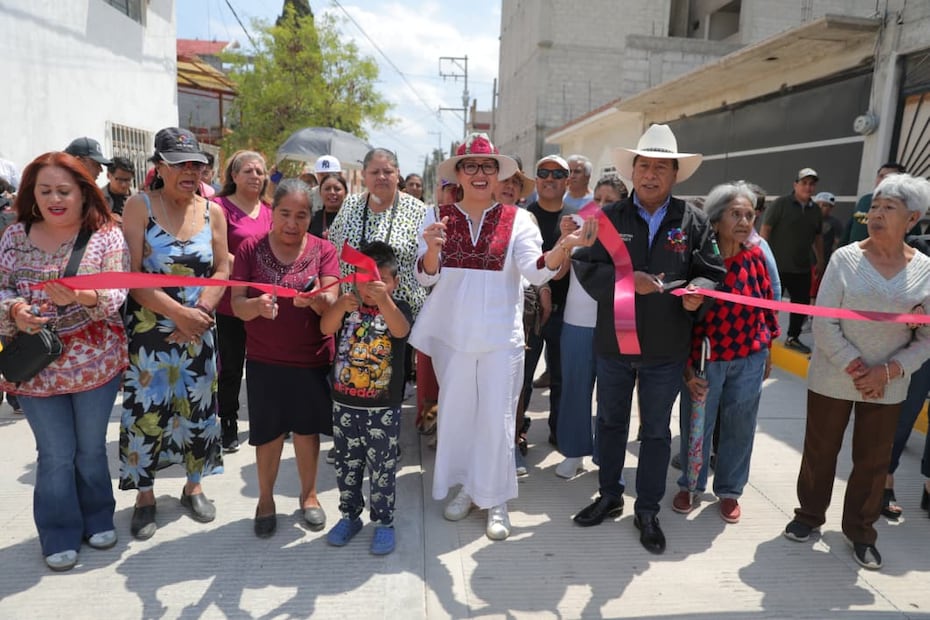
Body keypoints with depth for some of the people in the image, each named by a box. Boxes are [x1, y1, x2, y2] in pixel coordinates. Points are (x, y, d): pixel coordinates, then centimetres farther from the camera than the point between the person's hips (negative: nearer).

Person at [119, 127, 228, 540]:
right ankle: (144, 497, 24)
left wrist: (200, 310, -13)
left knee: (198, 408, 11)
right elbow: (131, 274, -12)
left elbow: (222, 270, 2)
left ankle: (193, 487, 31)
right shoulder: (139, 206, -7)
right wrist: (177, 312, -19)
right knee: (145, 411, 4)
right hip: (148, 329, -3)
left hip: (199, 329, 3)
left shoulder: (212, 211, 3)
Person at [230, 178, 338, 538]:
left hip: (313, 358, 1)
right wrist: (257, 305, -30)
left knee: (307, 428, 12)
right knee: (269, 433, 9)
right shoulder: (251, 249, -3)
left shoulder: (323, 250, -2)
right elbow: (237, 304, -7)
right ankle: (265, 499, 32)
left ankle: (308, 494, 34)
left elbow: (331, 302, -13)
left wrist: (317, 299, -37)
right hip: (265, 360, 0)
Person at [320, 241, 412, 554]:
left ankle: (384, 522, 25)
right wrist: (341, 305, -41)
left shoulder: (398, 307, -7)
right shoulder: (348, 306, -1)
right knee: (347, 465, 17)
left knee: (382, 468, 7)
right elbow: (326, 328, -20)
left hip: (384, 408, -3)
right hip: (344, 405, 3)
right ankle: (349, 516, 36)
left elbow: (400, 330, -29)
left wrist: (383, 300, -47)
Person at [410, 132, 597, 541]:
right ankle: (465, 487, 33)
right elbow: (426, 276, -8)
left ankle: (495, 500, 20)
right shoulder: (438, 217, 0)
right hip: (451, 335, 2)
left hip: (501, 336, -1)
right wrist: (432, 249, -30)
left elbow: (536, 271, -14)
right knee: (455, 413, 13)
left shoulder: (517, 219, -2)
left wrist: (564, 246, -33)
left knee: (497, 418, 3)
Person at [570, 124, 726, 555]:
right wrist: (628, 279, -22)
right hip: (613, 343, 1)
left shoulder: (692, 220, -1)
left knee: (656, 431, 13)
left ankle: (648, 511, 30)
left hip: (667, 349, 0)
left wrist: (698, 290, -22)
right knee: (610, 423, 16)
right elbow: (586, 266, -8)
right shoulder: (610, 217, -1)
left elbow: (710, 270, 0)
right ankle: (609, 496, 37)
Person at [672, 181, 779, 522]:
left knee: (740, 428, 15)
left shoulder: (755, 256, -4)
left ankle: (729, 489, 35)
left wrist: (767, 350, 13)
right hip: (704, 360, -3)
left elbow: (767, 303, 8)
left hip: (749, 359, 3)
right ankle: (691, 485, 35)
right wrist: (687, 367, -15)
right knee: (696, 426, 11)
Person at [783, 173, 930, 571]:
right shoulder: (845, 258, -9)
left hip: (887, 386, 2)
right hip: (832, 379, -2)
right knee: (819, 451, 11)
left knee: (874, 461, 13)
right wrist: (855, 369, -15)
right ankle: (809, 514, 32)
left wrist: (888, 372, -13)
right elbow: (824, 325, -11)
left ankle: (860, 530, 33)